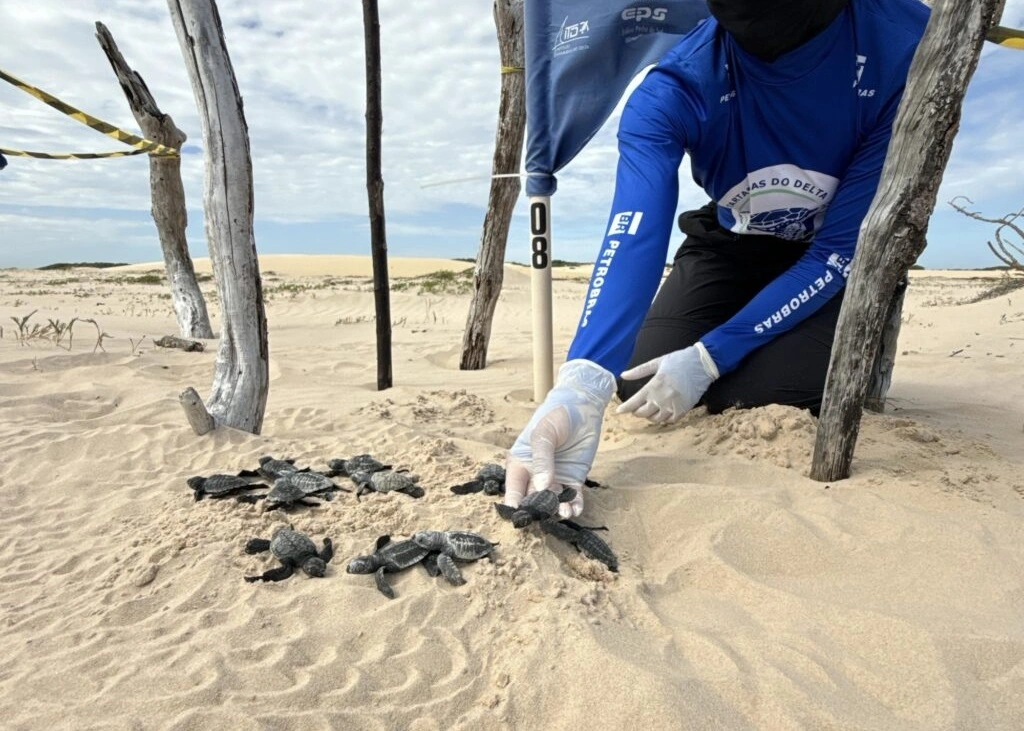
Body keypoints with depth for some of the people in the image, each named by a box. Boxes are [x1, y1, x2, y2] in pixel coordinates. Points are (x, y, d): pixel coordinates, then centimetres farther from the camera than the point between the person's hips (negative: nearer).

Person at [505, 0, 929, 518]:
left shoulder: (905, 44, -30)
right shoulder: (671, 90, -29)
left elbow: (843, 246, -26)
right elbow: (632, 242, -43)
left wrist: (708, 358, -32)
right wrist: (579, 387, -61)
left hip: (840, 254, -2)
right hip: (732, 242, 2)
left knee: (769, 395, -25)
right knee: (640, 386, -10)